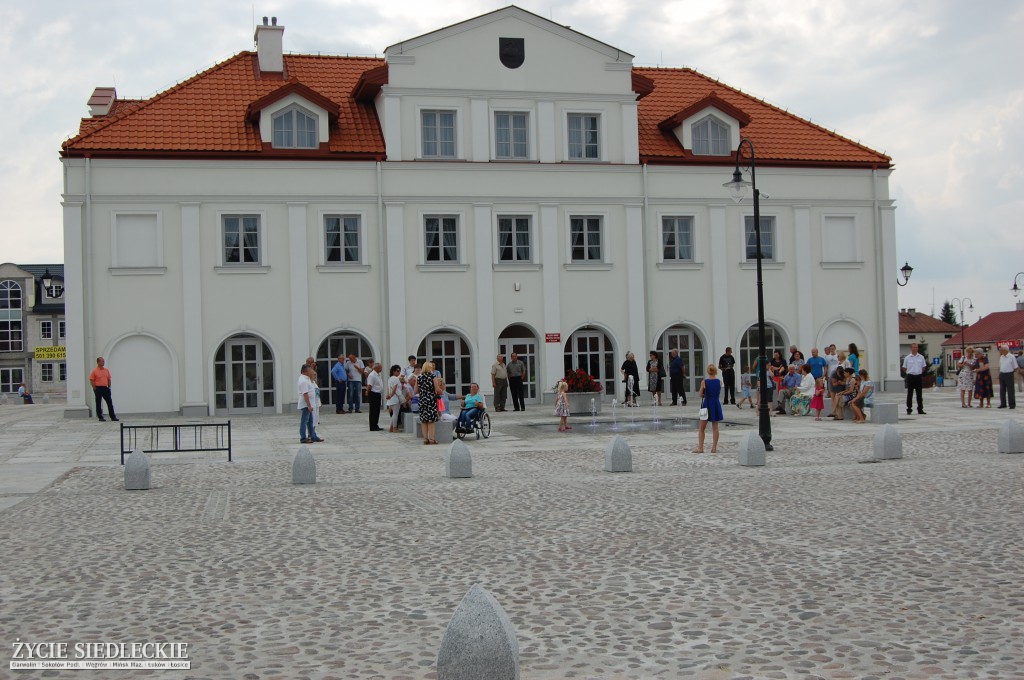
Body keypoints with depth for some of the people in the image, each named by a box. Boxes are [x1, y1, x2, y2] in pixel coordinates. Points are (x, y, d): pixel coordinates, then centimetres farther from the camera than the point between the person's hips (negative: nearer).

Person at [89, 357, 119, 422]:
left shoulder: (106, 370, 10)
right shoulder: (95, 371, -6)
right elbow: (91, 380, -7)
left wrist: (109, 387, 10)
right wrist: (95, 389, -9)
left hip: (105, 388, 5)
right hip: (98, 388, -5)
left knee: (110, 403, 3)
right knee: (99, 404, 3)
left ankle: (113, 417, 6)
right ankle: (100, 417, 9)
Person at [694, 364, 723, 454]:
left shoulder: (704, 382, -10)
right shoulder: (719, 382, -4)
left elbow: (700, 395, -5)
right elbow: (719, 394, 5)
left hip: (706, 405, -2)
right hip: (716, 404, 2)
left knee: (702, 428, 8)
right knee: (715, 428, 9)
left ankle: (700, 447, 5)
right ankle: (714, 448, 8)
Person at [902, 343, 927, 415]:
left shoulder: (921, 357, 4)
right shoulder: (907, 358, -1)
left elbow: (924, 367, 14)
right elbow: (904, 368, 7)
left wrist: (920, 372, 8)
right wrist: (908, 373, 4)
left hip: (919, 377, 2)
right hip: (910, 377, -2)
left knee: (919, 394, 7)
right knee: (910, 394, 0)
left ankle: (920, 409, 14)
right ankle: (909, 410, 4)